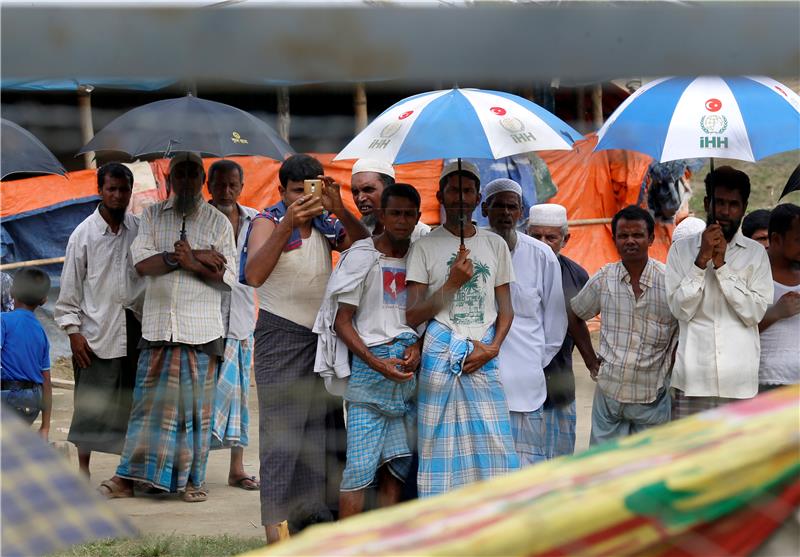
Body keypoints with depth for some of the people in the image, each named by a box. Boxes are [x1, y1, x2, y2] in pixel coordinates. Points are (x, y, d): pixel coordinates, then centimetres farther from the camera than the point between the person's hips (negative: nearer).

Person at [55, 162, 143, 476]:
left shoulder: (140, 230, 5)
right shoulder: (84, 233, -2)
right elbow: (70, 286, 0)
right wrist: (73, 330, -6)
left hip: (134, 327, 3)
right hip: (96, 329, -3)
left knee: (132, 400, 7)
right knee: (91, 401, -2)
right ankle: (82, 469, 8)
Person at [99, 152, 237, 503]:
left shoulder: (218, 222, 7)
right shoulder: (152, 216, 11)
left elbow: (227, 277, 0)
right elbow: (141, 262, -5)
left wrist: (190, 262, -14)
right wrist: (197, 257, -11)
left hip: (200, 327, -1)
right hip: (158, 324, 1)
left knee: (195, 403, 1)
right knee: (149, 400, 1)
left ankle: (192, 479, 8)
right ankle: (128, 478, 4)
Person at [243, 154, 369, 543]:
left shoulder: (326, 225, 7)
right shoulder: (269, 222, -9)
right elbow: (254, 275, -26)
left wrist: (339, 210, -23)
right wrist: (288, 223, -35)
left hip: (320, 334, 6)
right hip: (281, 333, -6)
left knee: (316, 426, 7)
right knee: (281, 429, -10)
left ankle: (310, 509, 12)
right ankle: (275, 519, -11)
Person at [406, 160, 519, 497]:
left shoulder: (495, 245, 13)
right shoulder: (426, 247, 4)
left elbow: (505, 308, 13)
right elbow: (412, 315, -1)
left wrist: (492, 347, -3)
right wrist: (452, 284, -11)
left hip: (484, 356, 2)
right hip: (441, 354, -2)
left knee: (494, 441, -4)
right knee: (442, 443, -3)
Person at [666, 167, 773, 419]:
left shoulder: (756, 253, 6)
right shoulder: (681, 250, 6)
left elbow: (755, 313, -5)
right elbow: (681, 309, -3)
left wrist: (721, 265, -10)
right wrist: (702, 259, -12)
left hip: (740, 379, 0)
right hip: (694, 377, 0)